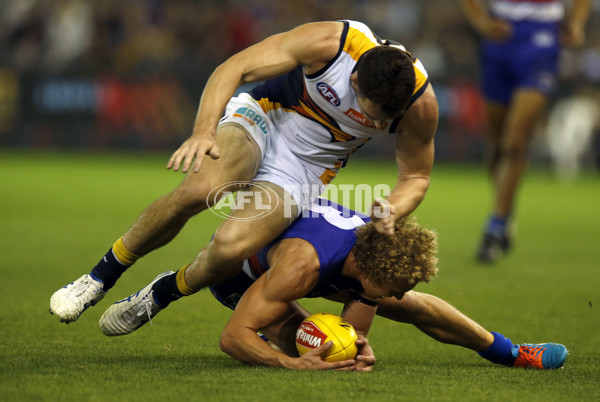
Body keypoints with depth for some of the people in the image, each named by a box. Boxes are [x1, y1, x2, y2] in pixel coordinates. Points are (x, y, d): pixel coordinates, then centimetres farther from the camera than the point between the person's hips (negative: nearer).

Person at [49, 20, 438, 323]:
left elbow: (416, 177, 0)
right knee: (199, 189, -33)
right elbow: (232, 69, -21)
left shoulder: (420, 103, -20)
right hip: (263, 117, -1)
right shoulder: (328, 42, -28)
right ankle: (100, 278, -12)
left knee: (230, 248, -25)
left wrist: (390, 214, -22)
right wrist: (204, 131, -36)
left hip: (305, 169, 1)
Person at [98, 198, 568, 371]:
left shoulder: (384, 258, -31)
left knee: (416, 307, 4)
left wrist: (360, 347, -42)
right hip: (238, 267, -5)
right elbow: (232, 336, -48)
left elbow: (351, 332, -18)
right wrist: (294, 365, -61)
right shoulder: (302, 265, -51)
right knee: (307, 344, -24)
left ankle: (510, 352, 29)